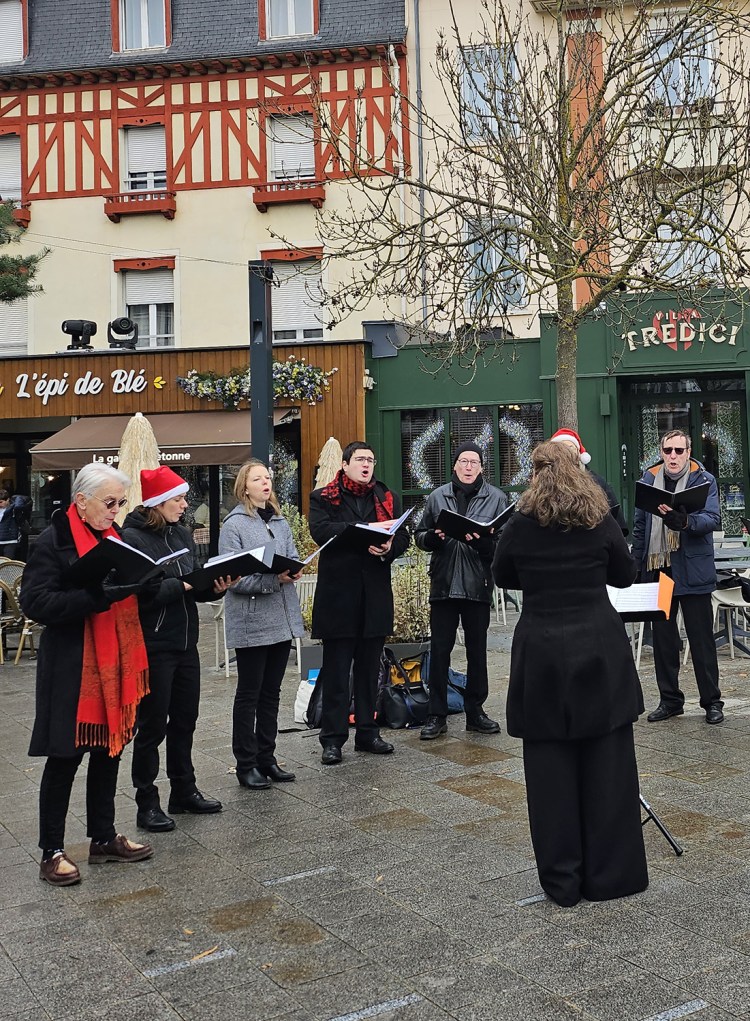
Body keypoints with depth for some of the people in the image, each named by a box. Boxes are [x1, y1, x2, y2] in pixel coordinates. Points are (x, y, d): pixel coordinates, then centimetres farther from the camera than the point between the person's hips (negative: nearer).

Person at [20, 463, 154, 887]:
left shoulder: (114, 536, 11)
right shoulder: (54, 540, -11)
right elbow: (35, 601, -18)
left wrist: (134, 586, -2)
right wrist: (96, 597, -28)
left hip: (115, 663, 7)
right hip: (72, 668, -7)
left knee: (110, 748, 13)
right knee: (66, 755, 1)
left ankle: (104, 837, 28)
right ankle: (52, 851, 15)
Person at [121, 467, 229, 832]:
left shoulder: (181, 534, 10)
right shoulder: (132, 538, -13)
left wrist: (215, 586, -8)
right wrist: (180, 586, -22)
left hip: (185, 642, 7)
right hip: (153, 647, -7)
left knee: (185, 720, 16)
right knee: (152, 726, 3)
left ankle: (184, 791, 30)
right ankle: (147, 804, 15)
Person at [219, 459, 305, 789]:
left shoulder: (280, 521, 11)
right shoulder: (235, 524, -9)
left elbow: (293, 558, 13)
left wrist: (292, 570, -11)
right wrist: (274, 578, -23)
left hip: (282, 619, 6)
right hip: (251, 622, -6)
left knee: (271, 693, 14)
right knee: (248, 694, 4)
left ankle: (266, 758, 25)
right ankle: (246, 765, 14)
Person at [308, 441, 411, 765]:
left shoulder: (386, 498, 13)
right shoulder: (323, 498, 2)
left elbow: (402, 535, 6)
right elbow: (321, 531, -16)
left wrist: (388, 547, -17)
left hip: (375, 595, 4)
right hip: (338, 594, -4)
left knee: (369, 668, 12)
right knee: (336, 670, 1)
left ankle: (367, 732, 22)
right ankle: (333, 738, 8)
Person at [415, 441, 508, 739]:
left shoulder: (496, 498, 2)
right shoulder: (437, 497, 8)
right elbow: (420, 536, 10)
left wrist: (483, 541, -22)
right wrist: (434, 536, -11)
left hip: (478, 585, -1)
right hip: (443, 583, 1)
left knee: (477, 650, 11)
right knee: (439, 650, 2)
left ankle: (475, 711, 23)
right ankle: (437, 715, 11)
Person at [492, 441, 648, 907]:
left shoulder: (520, 527, -3)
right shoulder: (601, 522, -2)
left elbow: (503, 577, 11)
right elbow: (626, 575, 10)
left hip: (542, 654, -1)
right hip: (601, 649, 1)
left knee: (550, 769, 7)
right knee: (608, 765, 9)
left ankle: (563, 881, 13)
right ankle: (610, 876, 18)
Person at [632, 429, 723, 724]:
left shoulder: (704, 480, -3)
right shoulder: (648, 479, 8)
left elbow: (713, 519, -16)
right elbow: (639, 525, 13)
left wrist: (685, 521, -35)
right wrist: (635, 564, 9)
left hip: (692, 570, -4)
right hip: (657, 569, 4)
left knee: (702, 639, 4)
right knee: (662, 638, 10)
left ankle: (712, 701, 16)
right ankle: (670, 700, 22)